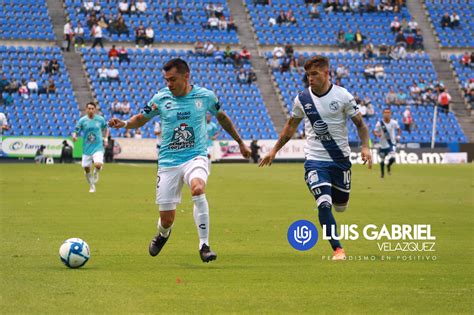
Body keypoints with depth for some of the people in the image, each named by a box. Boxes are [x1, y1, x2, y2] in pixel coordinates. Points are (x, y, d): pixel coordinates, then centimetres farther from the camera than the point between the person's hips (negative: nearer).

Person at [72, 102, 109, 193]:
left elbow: (105, 129, 17)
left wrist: (105, 139, 4)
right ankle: (92, 186, 29)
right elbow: (76, 131, -4)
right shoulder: (82, 120, -4)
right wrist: (74, 136, -26)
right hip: (87, 148, 1)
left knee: (98, 164, -24)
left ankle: (96, 173, 14)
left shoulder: (100, 119, -1)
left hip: (98, 147, -1)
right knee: (86, 168, 5)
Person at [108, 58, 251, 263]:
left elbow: (222, 117, 17)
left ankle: (204, 246, -26)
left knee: (198, 189, -35)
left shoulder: (205, 96, -2)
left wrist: (240, 142, 26)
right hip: (168, 162, 1)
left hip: (196, 157, -1)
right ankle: (163, 234, 41)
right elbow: (141, 119, 13)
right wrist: (124, 124, -9)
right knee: (167, 219, 0)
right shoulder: (160, 99, -2)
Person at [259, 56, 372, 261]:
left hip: (340, 159, 0)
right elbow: (291, 126, 15)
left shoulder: (343, 96, -7)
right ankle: (337, 249, -12)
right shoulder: (302, 99, -1)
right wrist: (274, 150, 17)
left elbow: (360, 124, -1)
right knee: (324, 204, -18)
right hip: (315, 161, 0)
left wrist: (365, 147, -18)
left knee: (340, 206, 12)